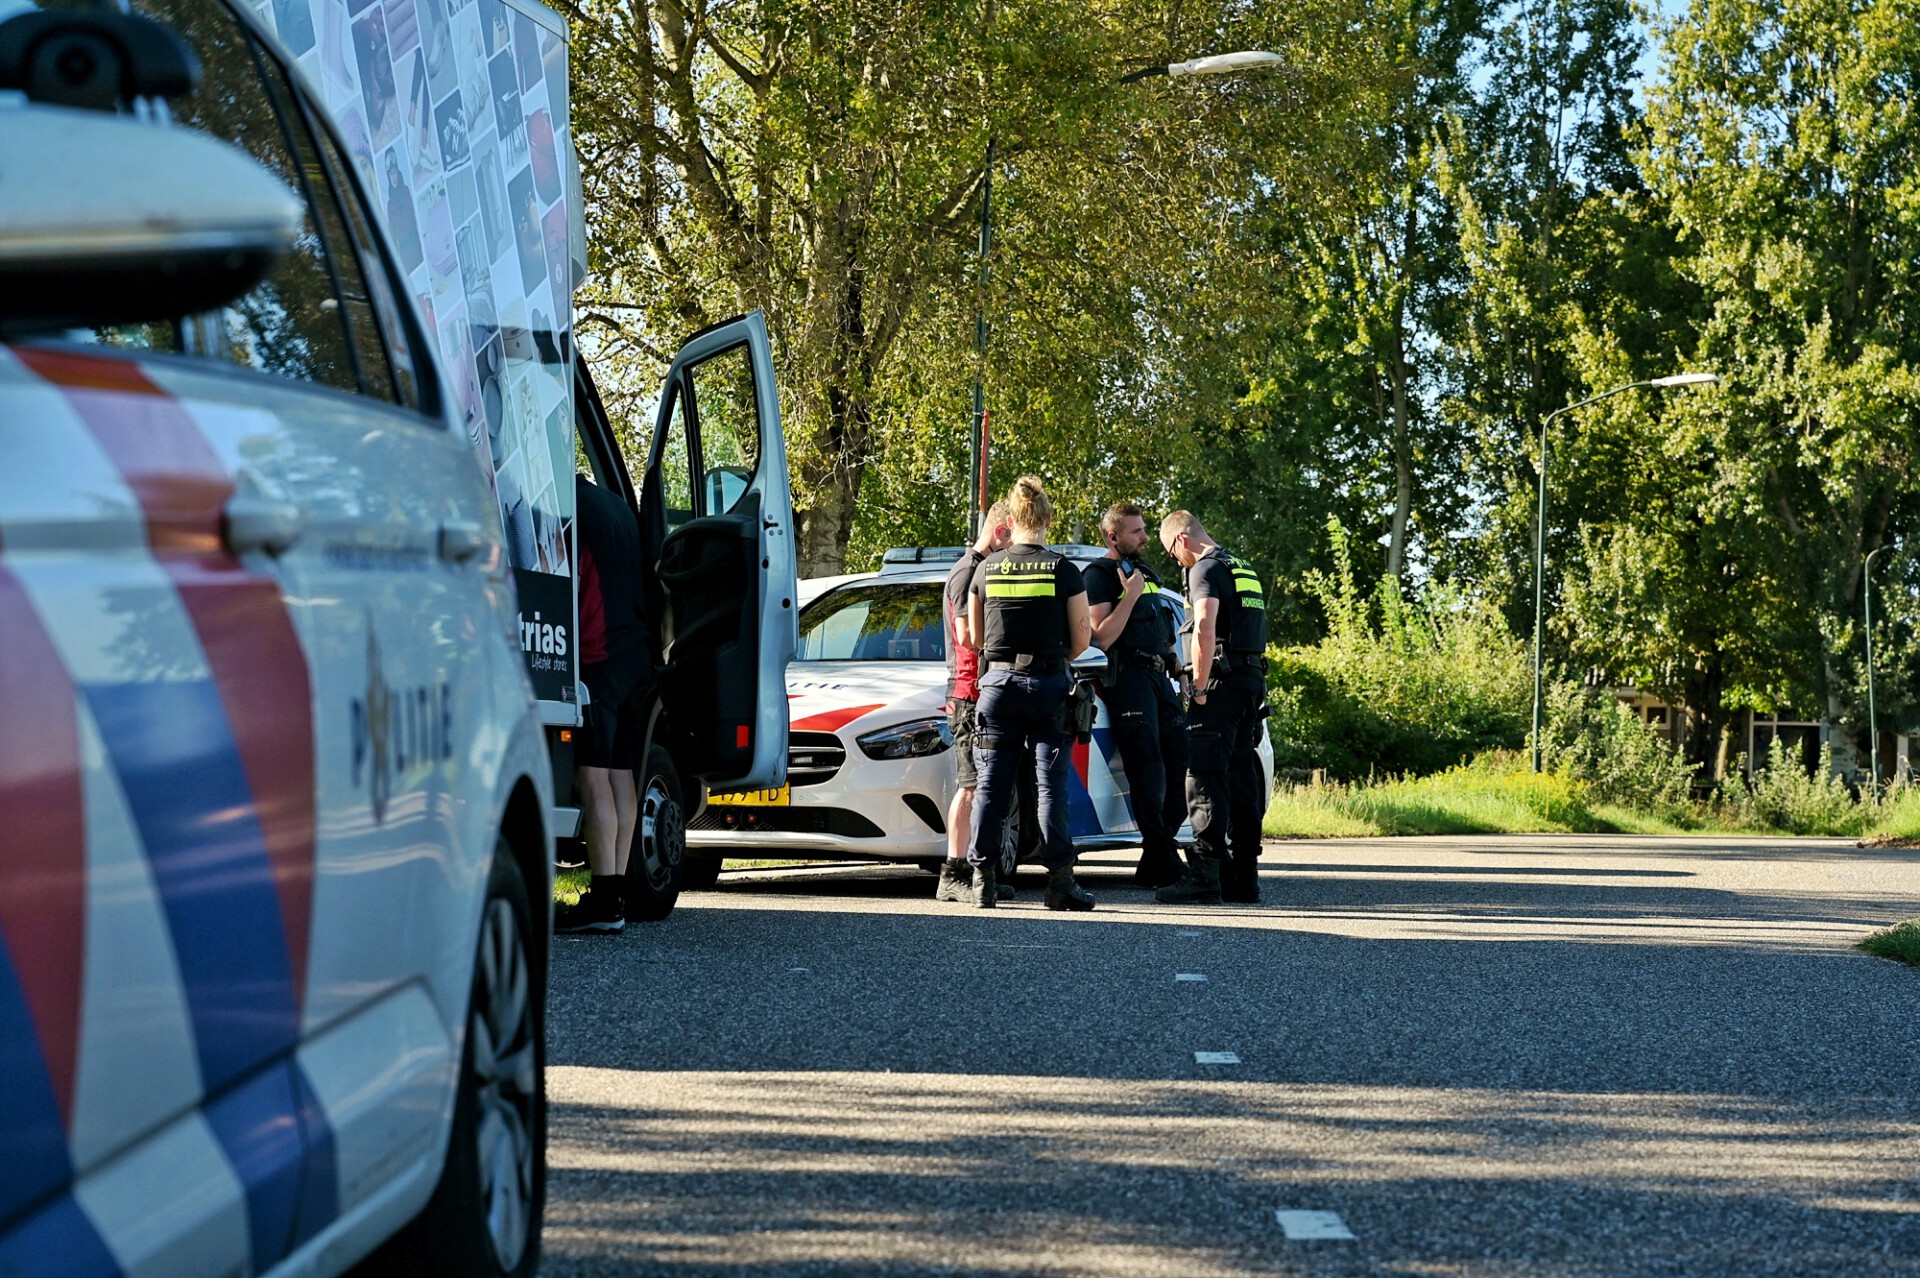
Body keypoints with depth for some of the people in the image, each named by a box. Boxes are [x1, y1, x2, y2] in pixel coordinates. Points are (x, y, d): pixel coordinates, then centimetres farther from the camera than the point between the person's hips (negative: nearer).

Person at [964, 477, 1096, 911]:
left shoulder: (986, 569, 3)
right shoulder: (1063, 570, -4)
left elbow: (975, 639, 9)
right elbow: (1081, 638, -1)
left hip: (997, 681, 2)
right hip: (1048, 684, -2)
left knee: (992, 783, 6)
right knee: (1051, 783, 0)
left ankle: (983, 876, 2)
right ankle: (1059, 879, -3)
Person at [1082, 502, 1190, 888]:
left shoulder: (1145, 573, 22)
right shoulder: (1099, 575, -5)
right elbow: (1100, 637, -15)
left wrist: (1176, 664, 21)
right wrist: (1129, 596, -18)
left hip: (1158, 678, 9)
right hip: (1128, 678, -9)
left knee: (1179, 764, 3)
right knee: (1148, 770, -12)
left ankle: (1153, 865, 9)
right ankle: (1164, 863, -13)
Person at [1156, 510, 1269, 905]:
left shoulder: (1207, 569, -8)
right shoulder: (1244, 570, 21)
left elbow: (1205, 630, -21)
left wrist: (1199, 690, -18)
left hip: (1221, 682, -9)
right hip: (1251, 682, 9)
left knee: (1204, 780, -10)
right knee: (1240, 781, 11)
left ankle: (1204, 876, -15)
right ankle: (1242, 876, 13)